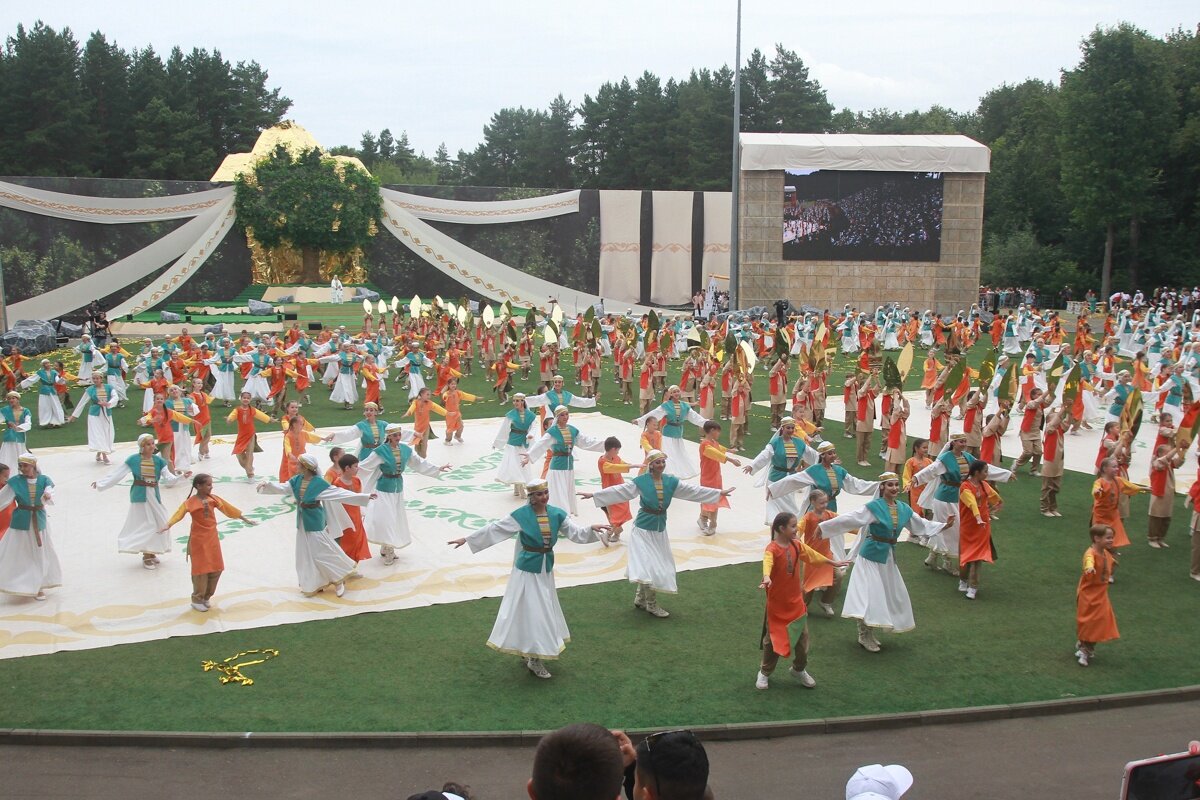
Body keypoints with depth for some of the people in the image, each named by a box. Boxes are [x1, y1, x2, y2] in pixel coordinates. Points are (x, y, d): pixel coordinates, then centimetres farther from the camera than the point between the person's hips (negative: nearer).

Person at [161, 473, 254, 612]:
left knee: (216, 569, 7)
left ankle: (207, 597, 24)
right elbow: (179, 512, -27)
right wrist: (168, 525, -45)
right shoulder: (190, 502, -13)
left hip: (212, 538, 6)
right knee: (200, 570, -3)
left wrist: (245, 519, 18)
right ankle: (197, 600, 12)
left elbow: (228, 508, 11)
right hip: (198, 539, -5)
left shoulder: (213, 498, 3)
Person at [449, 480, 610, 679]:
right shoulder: (521, 515, -15)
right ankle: (533, 659, 9)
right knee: (531, 612, -2)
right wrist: (467, 539, -12)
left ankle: (530, 652, 33)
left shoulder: (557, 514, -3)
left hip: (546, 569, 5)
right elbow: (493, 529, -11)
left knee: (543, 610, 16)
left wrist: (592, 529, -20)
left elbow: (575, 532, -1)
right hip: (527, 569, -5)